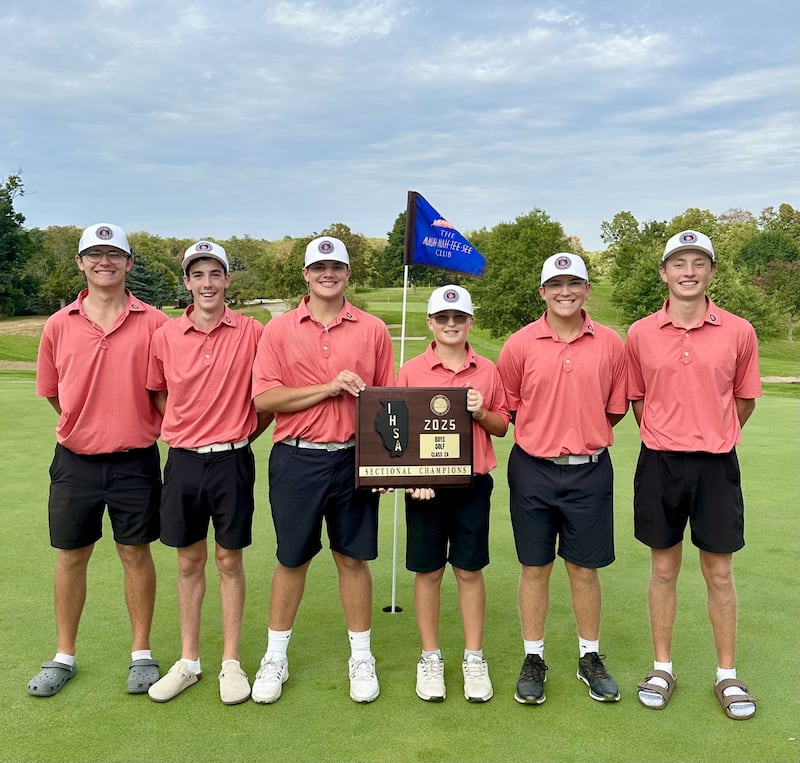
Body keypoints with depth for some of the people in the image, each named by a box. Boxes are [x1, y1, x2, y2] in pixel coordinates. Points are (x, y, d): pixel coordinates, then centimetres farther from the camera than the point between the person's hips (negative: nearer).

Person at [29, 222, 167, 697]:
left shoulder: (154, 323, -5)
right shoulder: (59, 326, 1)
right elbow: (52, 392, 10)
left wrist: (138, 427, 1)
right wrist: (92, 425, 9)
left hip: (135, 461, -2)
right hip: (76, 460, 2)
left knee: (136, 553, 9)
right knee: (72, 555, 12)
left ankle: (142, 654, 24)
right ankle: (64, 657, 29)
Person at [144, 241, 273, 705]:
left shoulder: (251, 333, -6)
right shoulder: (166, 336, 1)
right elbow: (160, 394, 14)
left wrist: (244, 433, 6)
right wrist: (181, 432, 9)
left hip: (232, 460, -2)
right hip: (183, 460, 2)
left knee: (229, 561, 7)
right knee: (189, 562, 12)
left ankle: (231, 663, 20)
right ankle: (189, 661, 26)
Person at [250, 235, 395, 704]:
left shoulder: (373, 330, 4)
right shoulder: (280, 330, 1)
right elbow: (263, 398, -8)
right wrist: (328, 388, -15)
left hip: (353, 459, 1)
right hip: (296, 459, 0)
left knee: (353, 558, 10)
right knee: (292, 560, 11)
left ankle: (361, 657, 26)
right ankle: (276, 657, 28)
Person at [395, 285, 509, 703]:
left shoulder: (487, 370, 4)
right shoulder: (411, 370, 0)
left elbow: (502, 426, 10)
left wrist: (482, 412, -11)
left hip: (473, 484, 1)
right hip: (424, 484, -1)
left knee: (470, 571, 9)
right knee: (428, 571, 8)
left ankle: (474, 658, 23)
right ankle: (430, 658, 23)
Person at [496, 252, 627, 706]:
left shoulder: (611, 344, 0)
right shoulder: (520, 345, -3)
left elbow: (616, 408, 9)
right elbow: (508, 407, 6)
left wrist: (585, 437, 4)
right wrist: (544, 434, 2)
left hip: (589, 471, 1)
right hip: (533, 470, 0)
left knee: (585, 568, 10)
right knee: (535, 567, 9)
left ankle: (591, 658, 28)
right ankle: (534, 659, 24)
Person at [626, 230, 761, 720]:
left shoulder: (738, 332, -3)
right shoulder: (640, 334, -1)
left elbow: (744, 400, 9)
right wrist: (665, 440, 11)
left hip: (717, 465, 0)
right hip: (659, 463, 1)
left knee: (719, 572, 8)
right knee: (664, 568, 11)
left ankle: (728, 674, 25)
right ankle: (663, 668, 26)